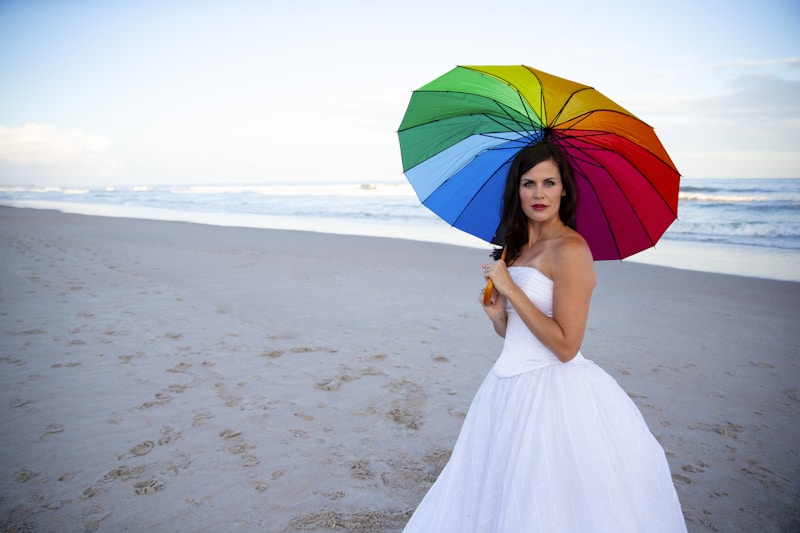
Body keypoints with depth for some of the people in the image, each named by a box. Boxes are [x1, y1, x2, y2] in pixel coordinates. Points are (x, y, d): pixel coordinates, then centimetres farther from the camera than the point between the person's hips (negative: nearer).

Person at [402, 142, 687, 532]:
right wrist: (497, 316, -5)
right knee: (498, 499, 18)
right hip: (510, 388, 8)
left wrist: (510, 289, -19)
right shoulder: (517, 247, 10)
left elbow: (565, 346, -21)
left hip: (553, 391, -8)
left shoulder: (569, 249, -15)